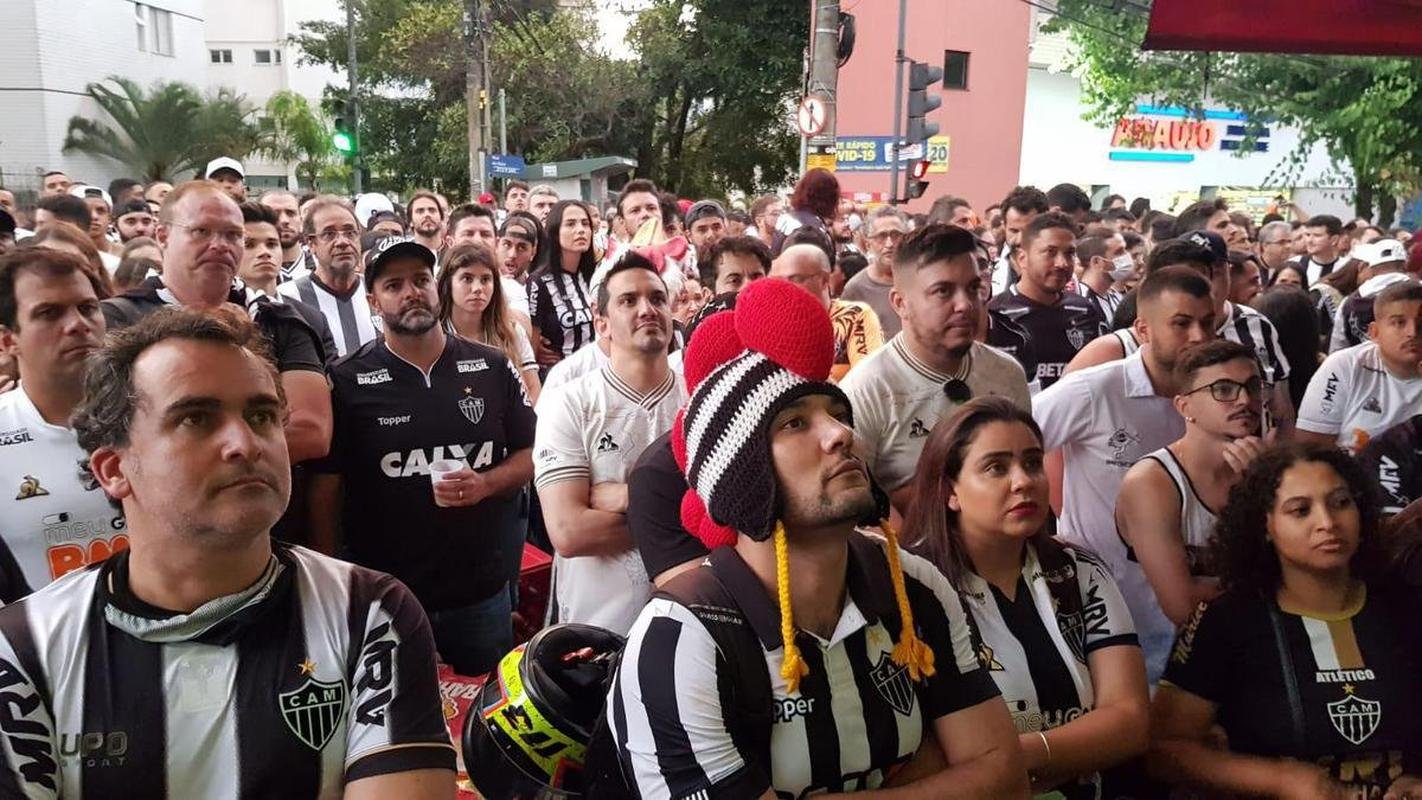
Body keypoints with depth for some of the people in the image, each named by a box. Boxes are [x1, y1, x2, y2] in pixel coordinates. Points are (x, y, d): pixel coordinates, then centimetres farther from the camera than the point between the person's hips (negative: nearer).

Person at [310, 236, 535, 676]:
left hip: (482, 593, 2)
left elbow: (531, 454, 6)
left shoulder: (492, 367, 1)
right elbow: (326, 488, -3)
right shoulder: (348, 381, -5)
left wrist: (486, 483, -14)